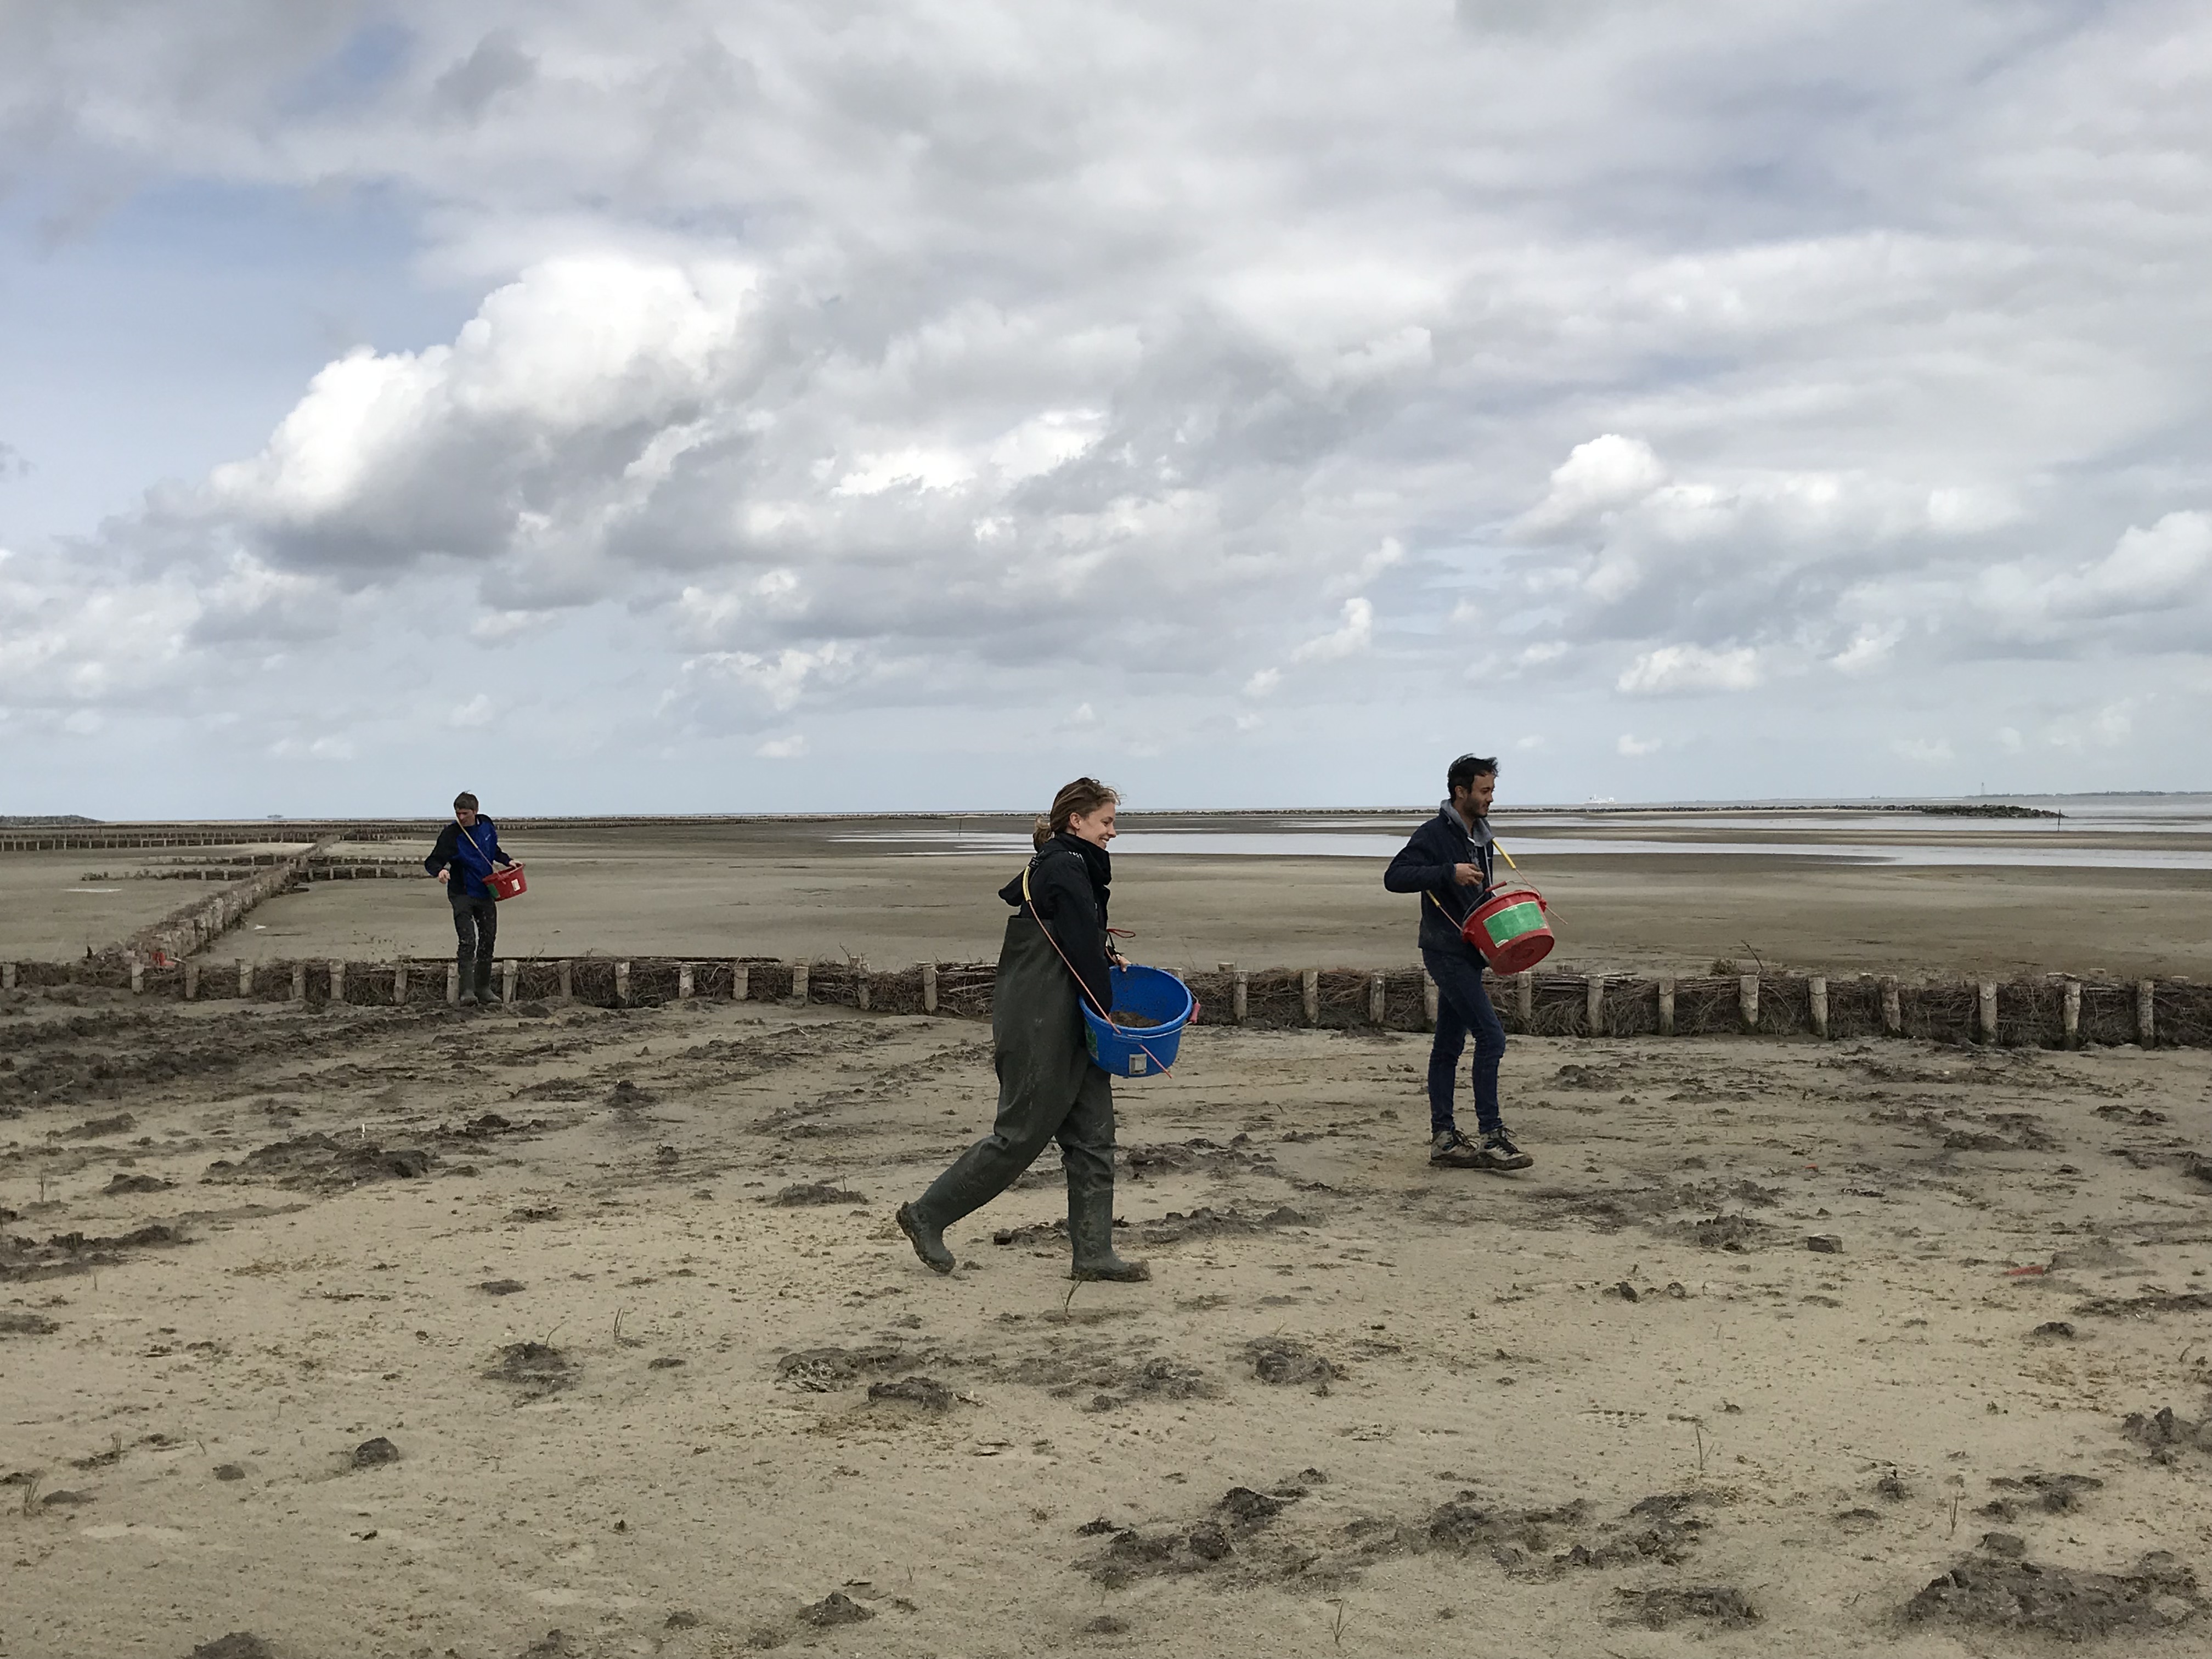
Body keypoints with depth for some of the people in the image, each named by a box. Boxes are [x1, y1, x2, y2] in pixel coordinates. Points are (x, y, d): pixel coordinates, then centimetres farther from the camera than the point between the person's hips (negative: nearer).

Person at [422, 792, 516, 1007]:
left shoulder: (486, 825, 1)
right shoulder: (451, 834, -15)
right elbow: (432, 861, -17)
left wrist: (507, 861, 6)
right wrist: (439, 870, -37)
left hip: (486, 892, 6)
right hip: (462, 894, -5)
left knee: (488, 939, 11)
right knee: (468, 942, -15)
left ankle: (484, 987, 23)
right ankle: (467, 990, -17)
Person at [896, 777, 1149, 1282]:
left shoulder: (1055, 866, 17)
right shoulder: (1066, 869, -14)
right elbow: (1083, 949, -16)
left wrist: (1107, 958, 10)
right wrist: (1106, 1012, -9)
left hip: (1067, 1027, 10)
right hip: (1041, 1027, -10)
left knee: (1093, 1136, 8)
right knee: (1021, 1135, -2)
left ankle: (1093, 1254, 11)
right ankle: (927, 1215, 10)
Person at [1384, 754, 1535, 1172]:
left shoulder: (1481, 835, 15)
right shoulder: (1435, 834, -13)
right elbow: (1394, 877, -23)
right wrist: (1449, 873, -29)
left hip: (1466, 953, 9)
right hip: (1445, 952, -9)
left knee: (1449, 1045, 9)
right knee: (1491, 1036, -13)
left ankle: (1444, 1139, 12)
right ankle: (1490, 1138, -9)